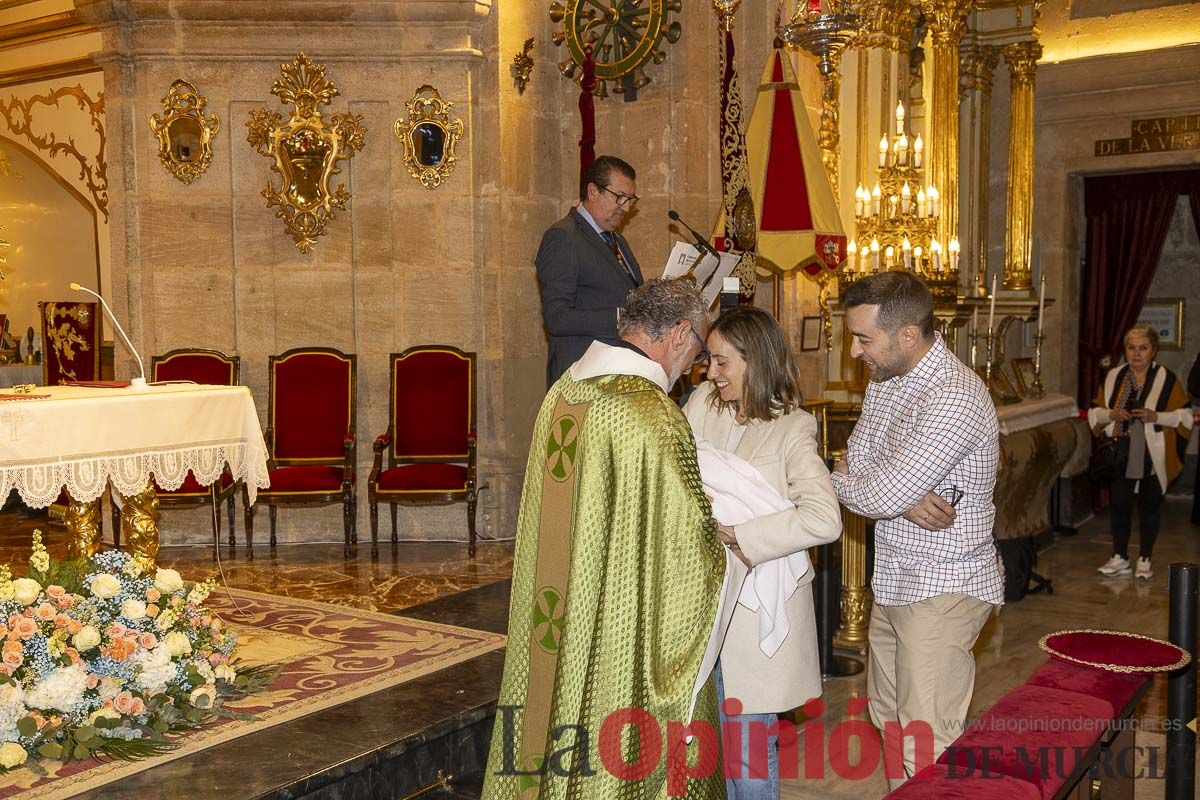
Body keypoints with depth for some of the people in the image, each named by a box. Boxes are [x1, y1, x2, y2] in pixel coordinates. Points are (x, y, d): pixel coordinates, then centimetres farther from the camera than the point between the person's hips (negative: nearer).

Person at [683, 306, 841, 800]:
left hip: (755, 613, -5)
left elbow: (824, 520, -27)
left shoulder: (791, 431, -14)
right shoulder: (702, 404, 2)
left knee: (749, 757, 7)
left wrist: (738, 537, -24)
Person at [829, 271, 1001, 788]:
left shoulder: (955, 397, -24)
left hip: (943, 589, -9)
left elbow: (880, 496, -27)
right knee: (889, 722, 20)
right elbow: (856, 466, 4)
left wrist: (840, 481, -5)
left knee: (927, 749, -5)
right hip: (893, 582, 9)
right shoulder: (885, 381, 8)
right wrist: (904, 499, -17)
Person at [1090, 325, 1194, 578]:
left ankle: (1145, 560, 20)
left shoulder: (1167, 379, -2)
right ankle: (1120, 558, 19)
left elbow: (1184, 415, -3)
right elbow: (1094, 412, 11)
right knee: (1119, 505, 6)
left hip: (1153, 457, -2)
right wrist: (1111, 415, -10)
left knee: (1149, 507, 7)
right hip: (1121, 455, 2)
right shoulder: (1113, 377, 6)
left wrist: (1155, 416, -19)